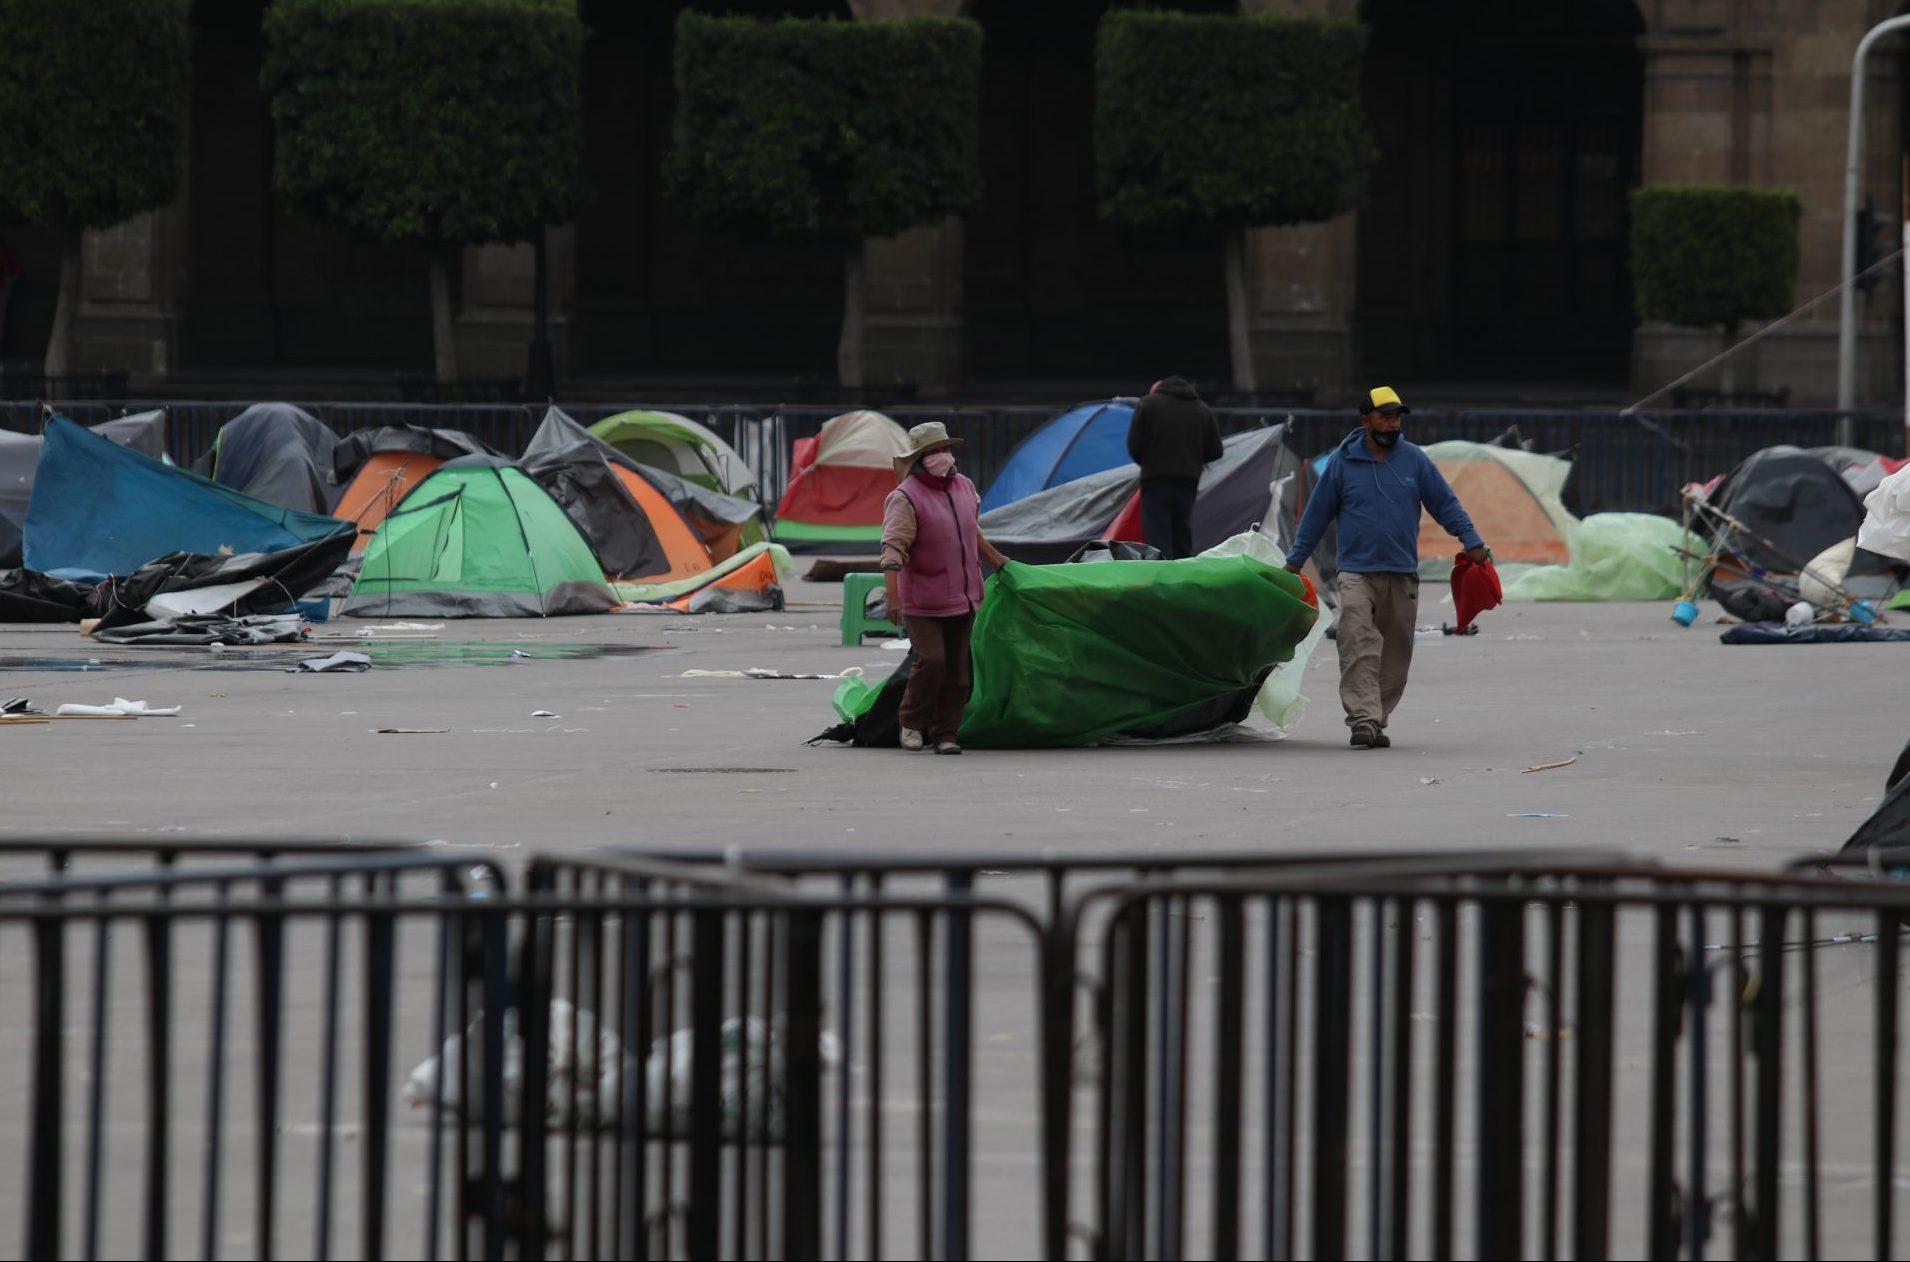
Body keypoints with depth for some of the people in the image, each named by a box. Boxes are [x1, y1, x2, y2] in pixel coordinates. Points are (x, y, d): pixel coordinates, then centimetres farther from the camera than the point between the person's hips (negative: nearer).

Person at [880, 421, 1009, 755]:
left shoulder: (964, 487, 9)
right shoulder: (906, 499, -15)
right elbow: (893, 549, -24)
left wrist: (994, 557, 37)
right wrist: (892, 595, -34)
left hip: (962, 598, 7)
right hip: (923, 602, -7)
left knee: (957, 669, 4)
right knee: (931, 660, -17)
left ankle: (945, 734, 10)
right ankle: (912, 724, 4)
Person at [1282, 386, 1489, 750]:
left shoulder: (1414, 460, 5)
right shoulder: (1342, 462, 1)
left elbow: (1446, 504, 9)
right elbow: (1316, 515, 9)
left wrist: (1472, 543, -1)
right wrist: (1294, 563, 11)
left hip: (1402, 575, 3)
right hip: (1356, 573, -3)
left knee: (1395, 655, 6)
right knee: (1359, 649, -17)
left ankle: (1378, 720, 15)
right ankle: (1363, 720, -23)